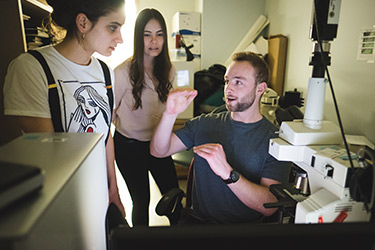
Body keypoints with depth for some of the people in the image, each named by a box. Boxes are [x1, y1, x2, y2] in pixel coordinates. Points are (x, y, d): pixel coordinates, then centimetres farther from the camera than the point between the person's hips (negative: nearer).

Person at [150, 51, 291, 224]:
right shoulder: (204, 124, 3)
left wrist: (227, 172, -30)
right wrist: (170, 114, -20)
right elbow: (158, 151, -3)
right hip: (198, 218, 2)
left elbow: (269, 206, -17)